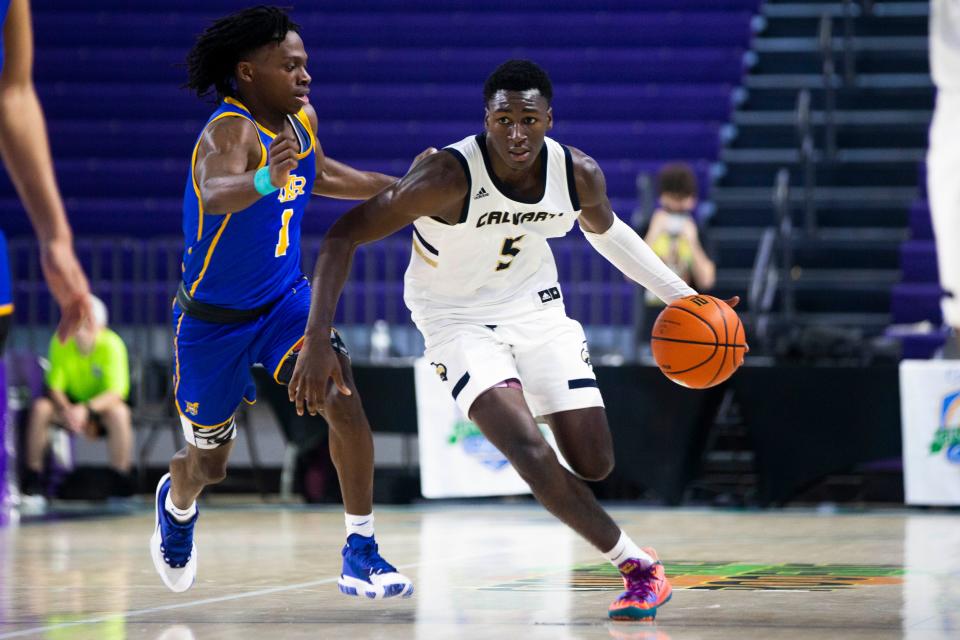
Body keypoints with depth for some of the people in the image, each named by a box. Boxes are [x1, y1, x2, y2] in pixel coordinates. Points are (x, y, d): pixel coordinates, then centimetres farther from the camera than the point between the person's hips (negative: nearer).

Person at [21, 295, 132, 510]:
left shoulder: (112, 345, -19)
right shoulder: (60, 342, -11)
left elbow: (116, 392, -27)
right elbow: (54, 387, -12)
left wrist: (87, 410, -45)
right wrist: (68, 411, -33)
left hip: (102, 405, -3)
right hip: (71, 403, 3)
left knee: (118, 412, -36)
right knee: (40, 408, -26)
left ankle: (121, 485, -27)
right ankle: (33, 486, -21)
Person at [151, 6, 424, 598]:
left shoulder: (303, 120, -4)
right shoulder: (230, 131, -27)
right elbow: (215, 193, -50)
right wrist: (265, 181, -71)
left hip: (285, 299, 5)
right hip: (214, 319, -5)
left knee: (345, 404, -21)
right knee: (208, 466, 13)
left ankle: (361, 554, -11)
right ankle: (177, 506, 51)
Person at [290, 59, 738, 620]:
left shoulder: (580, 174, -15)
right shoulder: (450, 177, -31)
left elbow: (605, 230, 9)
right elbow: (345, 235, -28)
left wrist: (681, 295, 8)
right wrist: (317, 342, -34)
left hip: (537, 308, 4)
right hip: (459, 318, -4)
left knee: (595, 465, -1)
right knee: (528, 449, -25)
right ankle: (638, 566, -11)